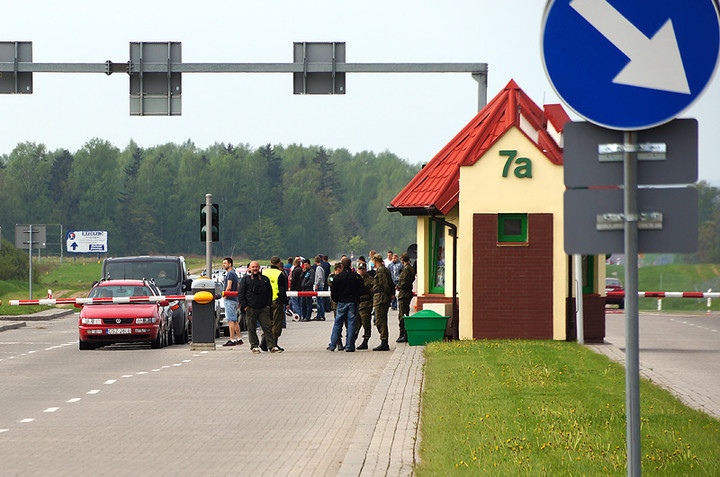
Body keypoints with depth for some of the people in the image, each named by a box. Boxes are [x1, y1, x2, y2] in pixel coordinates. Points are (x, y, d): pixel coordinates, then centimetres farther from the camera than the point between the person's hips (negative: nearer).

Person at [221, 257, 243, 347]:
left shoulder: (230, 274, -11)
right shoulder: (234, 274, 20)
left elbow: (229, 287, -20)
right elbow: (238, 288, 24)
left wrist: (225, 296, -8)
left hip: (229, 299, -10)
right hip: (235, 299, 10)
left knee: (231, 320, -12)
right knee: (235, 321, 13)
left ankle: (232, 340, -15)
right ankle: (238, 339, 15)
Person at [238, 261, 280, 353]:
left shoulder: (265, 279, 14)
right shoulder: (245, 279, 8)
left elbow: (270, 292, 17)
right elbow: (241, 293, 5)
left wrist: (268, 304, 7)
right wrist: (244, 305, -4)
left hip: (263, 308, 1)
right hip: (250, 308, -1)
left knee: (267, 327, -4)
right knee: (252, 328, 1)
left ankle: (272, 346, -4)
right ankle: (254, 346, 9)